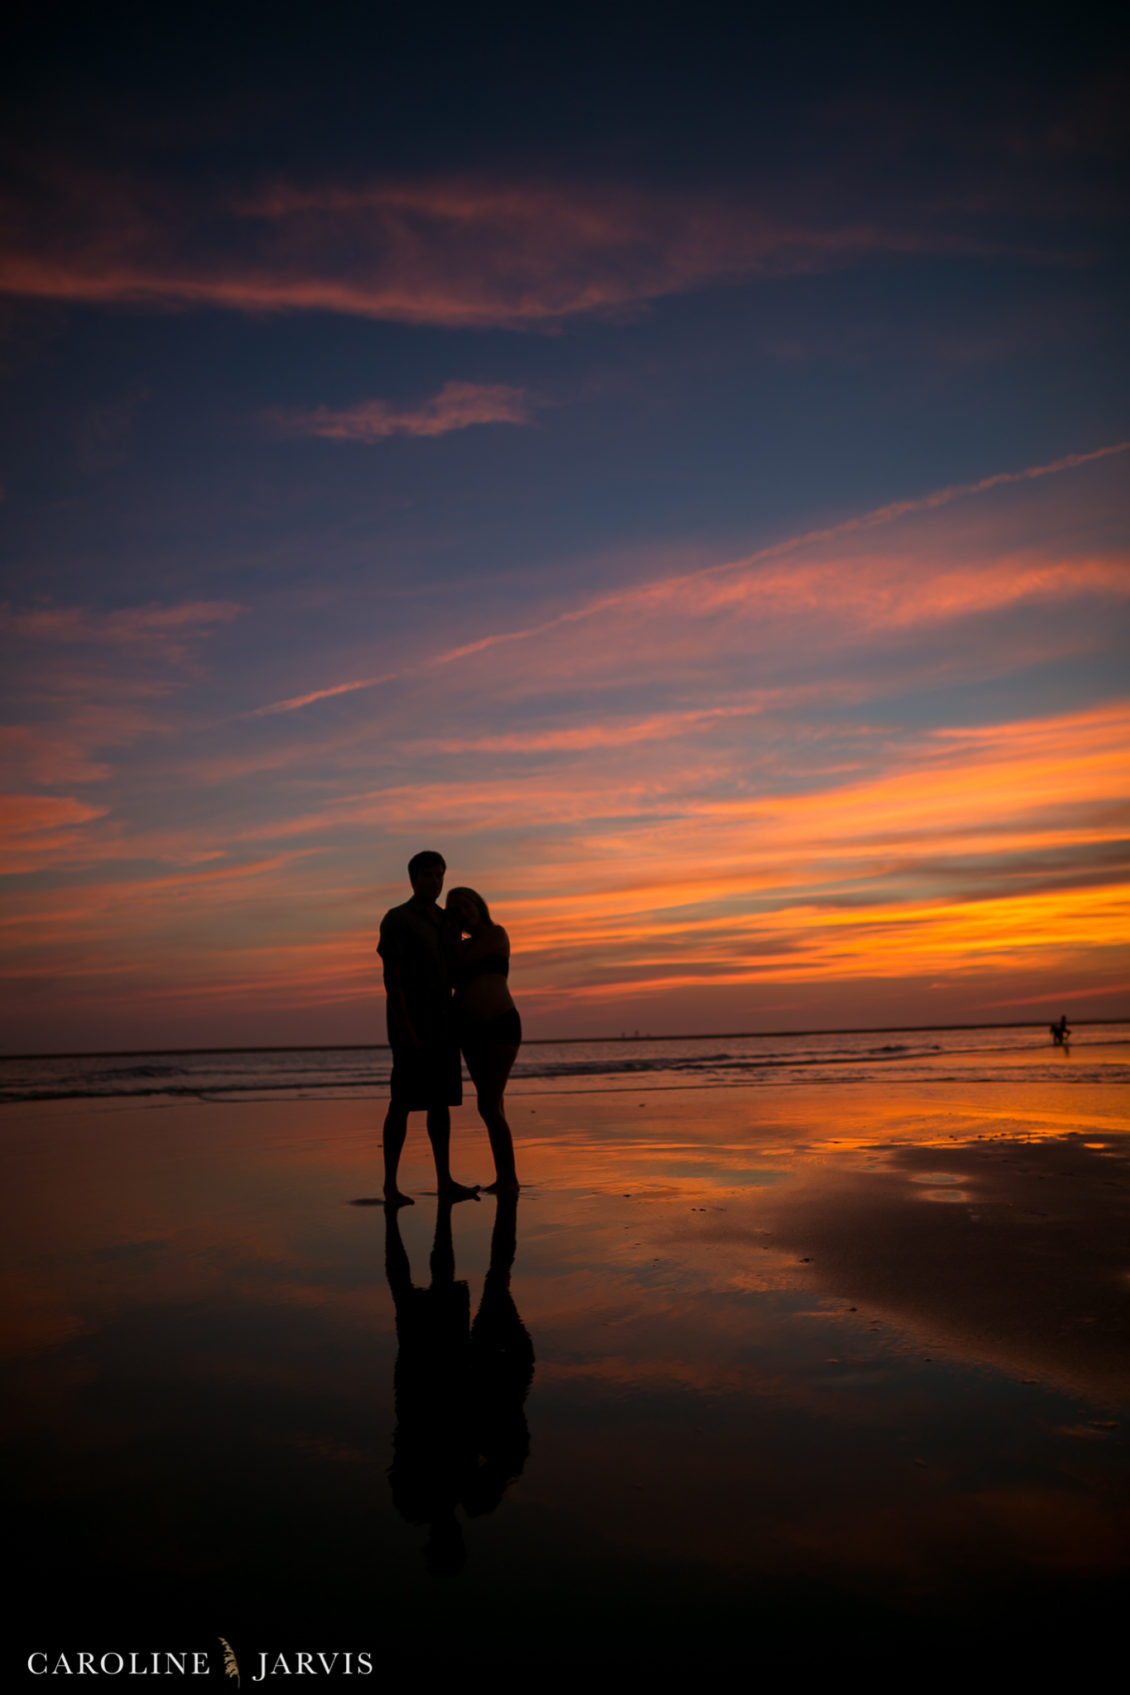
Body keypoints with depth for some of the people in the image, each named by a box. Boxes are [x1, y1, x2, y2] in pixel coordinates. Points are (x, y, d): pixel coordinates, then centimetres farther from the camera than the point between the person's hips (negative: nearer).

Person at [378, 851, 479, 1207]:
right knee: (403, 1102, -7)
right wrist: (404, 1028, -23)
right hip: (411, 1023, -7)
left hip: (442, 1023, 7)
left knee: (441, 1101, 7)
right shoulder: (396, 920, -9)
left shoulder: (447, 923, 15)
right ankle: (390, 1185, 0)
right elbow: (391, 977, -16)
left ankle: (445, 1180, 11)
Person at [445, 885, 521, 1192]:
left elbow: (460, 966, -9)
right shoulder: (464, 947, 17)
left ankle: (510, 1178, -7)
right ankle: (503, 1177, 17)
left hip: (502, 1026, -7)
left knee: (488, 1105, -15)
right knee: (492, 1106, 9)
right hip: (472, 1032, 7)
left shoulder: (497, 932, -4)